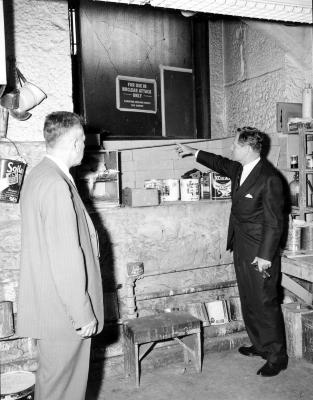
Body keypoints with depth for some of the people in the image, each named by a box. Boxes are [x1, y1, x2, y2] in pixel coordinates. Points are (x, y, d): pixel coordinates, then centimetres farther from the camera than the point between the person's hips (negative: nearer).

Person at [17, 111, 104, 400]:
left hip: (48, 304, 10)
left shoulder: (39, 175, 10)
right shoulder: (56, 185, -23)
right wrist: (83, 314, -18)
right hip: (62, 311, -10)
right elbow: (66, 258, -25)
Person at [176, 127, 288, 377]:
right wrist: (194, 152, 33)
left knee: (266, 303, 1)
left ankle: (277, 356, 16)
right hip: (241, 249, 9)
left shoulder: (269, 179, -19)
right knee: (249, 302, 17)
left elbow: (274, 222, -18)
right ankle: (260, 345, 33)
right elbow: (220, 163, 28)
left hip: (260, 253, -8)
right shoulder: (239, 169, 5)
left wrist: (265, 256, -18)